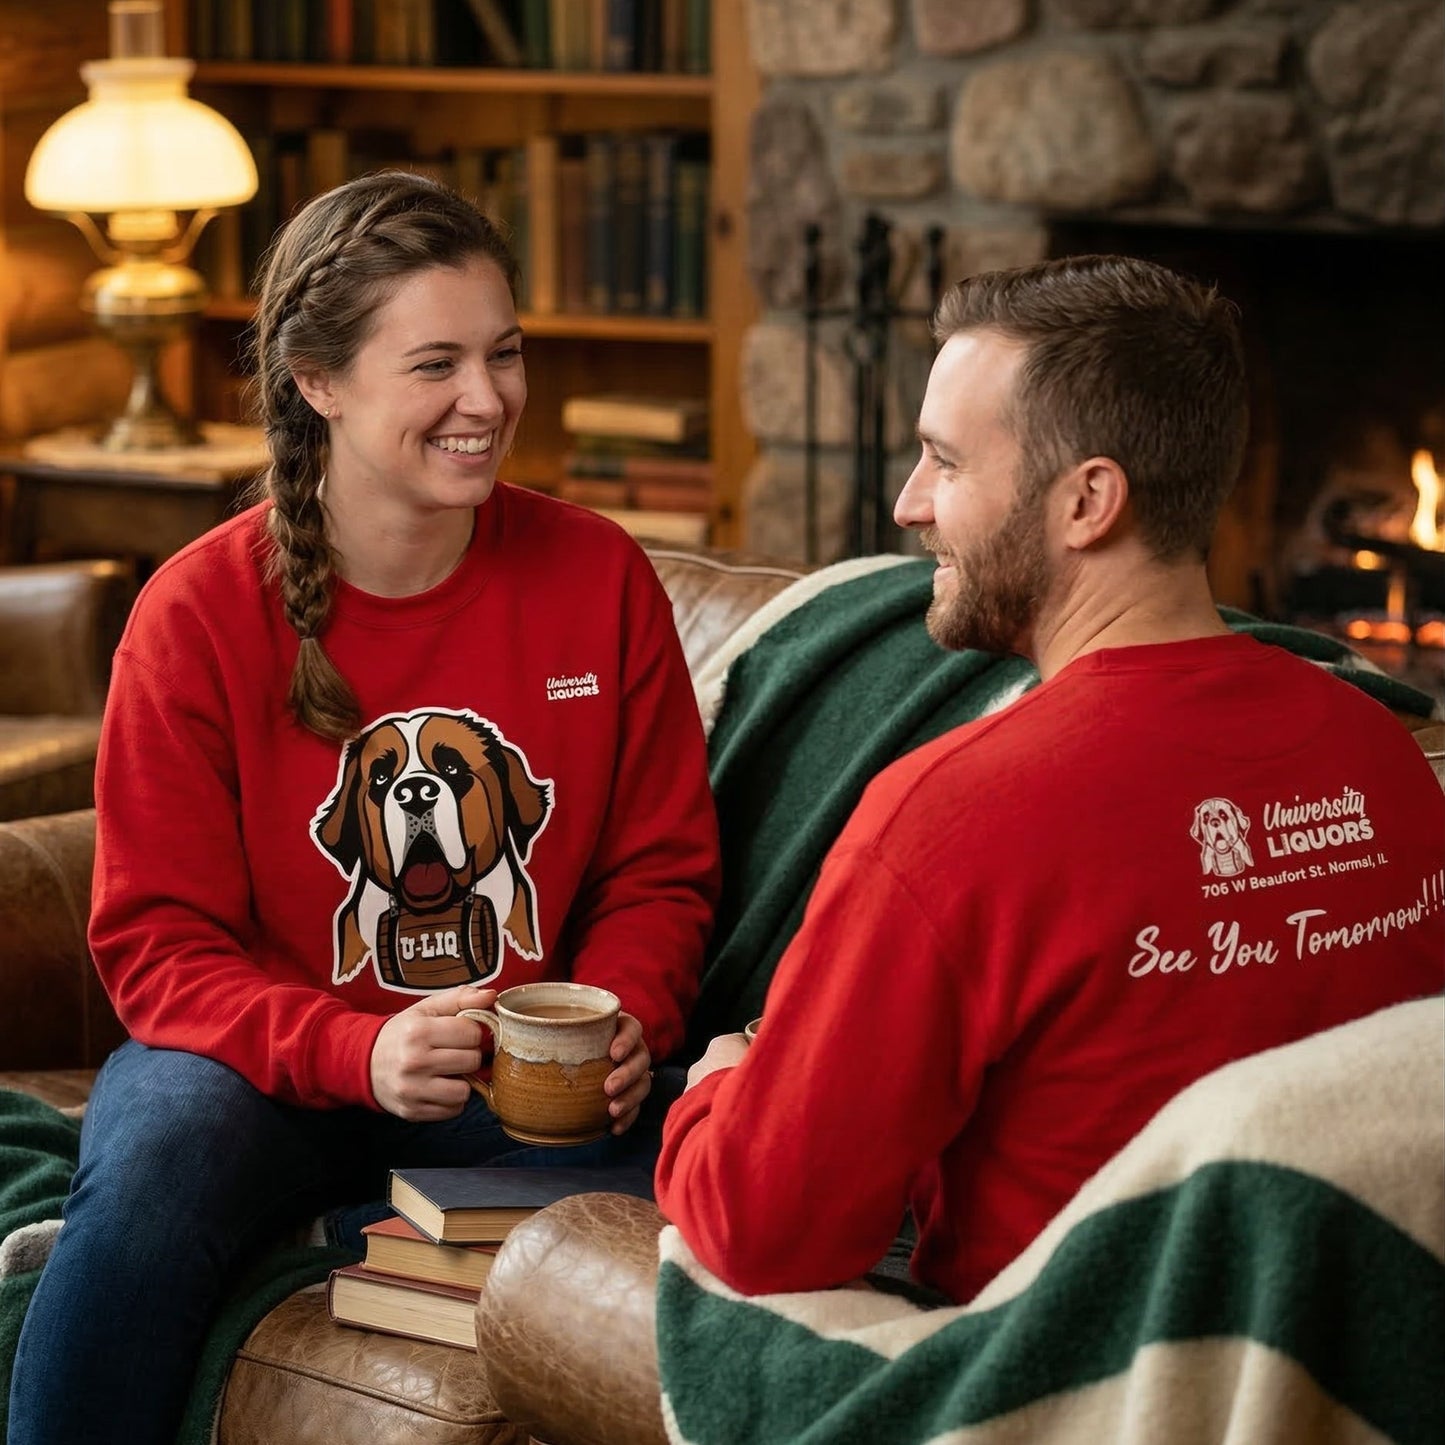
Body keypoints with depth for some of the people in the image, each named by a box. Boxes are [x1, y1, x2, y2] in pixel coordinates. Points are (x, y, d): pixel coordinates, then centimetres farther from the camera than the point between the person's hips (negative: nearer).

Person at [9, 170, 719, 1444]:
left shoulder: (600, 579, 0)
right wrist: (356, 1053, -25)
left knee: (635, 1187, -31)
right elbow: (157, 941, -7)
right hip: (270, 1064, -1)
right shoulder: (200, 612, -7)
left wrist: (624, 1024, -15)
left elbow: (661, 873, 8)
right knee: (151, 1168, -34)